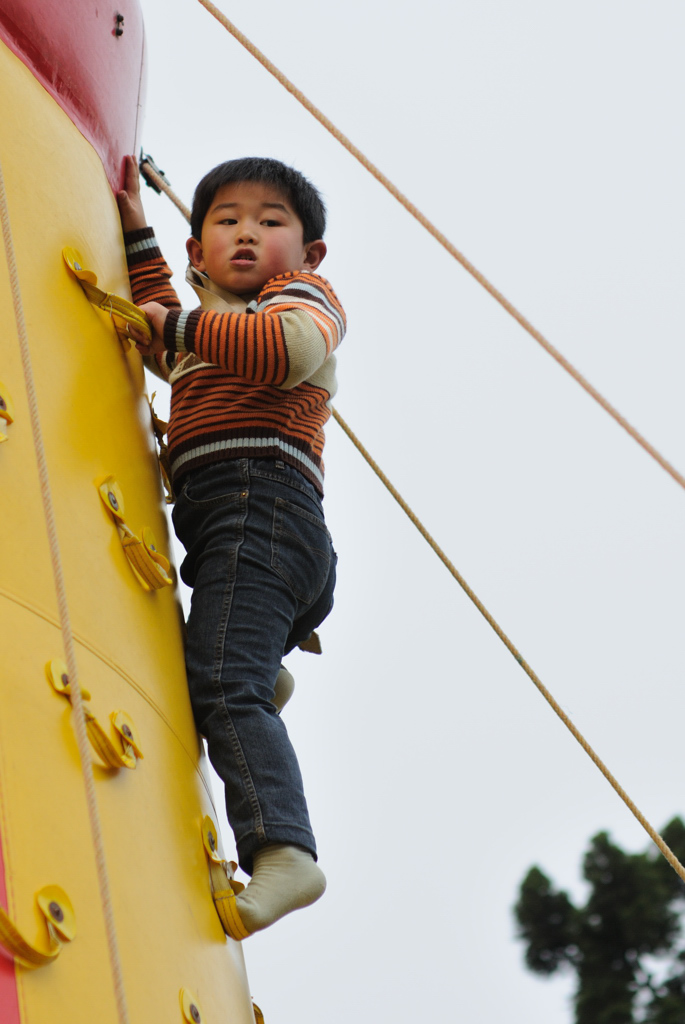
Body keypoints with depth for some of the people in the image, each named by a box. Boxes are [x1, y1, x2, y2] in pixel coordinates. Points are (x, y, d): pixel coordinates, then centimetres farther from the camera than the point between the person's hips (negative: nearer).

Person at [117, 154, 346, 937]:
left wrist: (181, 322, -7)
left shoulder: (303, 292, 11)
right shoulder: (216, 326, 36)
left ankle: (283, 847, -38)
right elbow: (159, 334, 56)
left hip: (260, 498, -10)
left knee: (221, 681, -26)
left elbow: (293, 346, -14)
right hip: (222, 520, 10)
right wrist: (136, 230, 48)